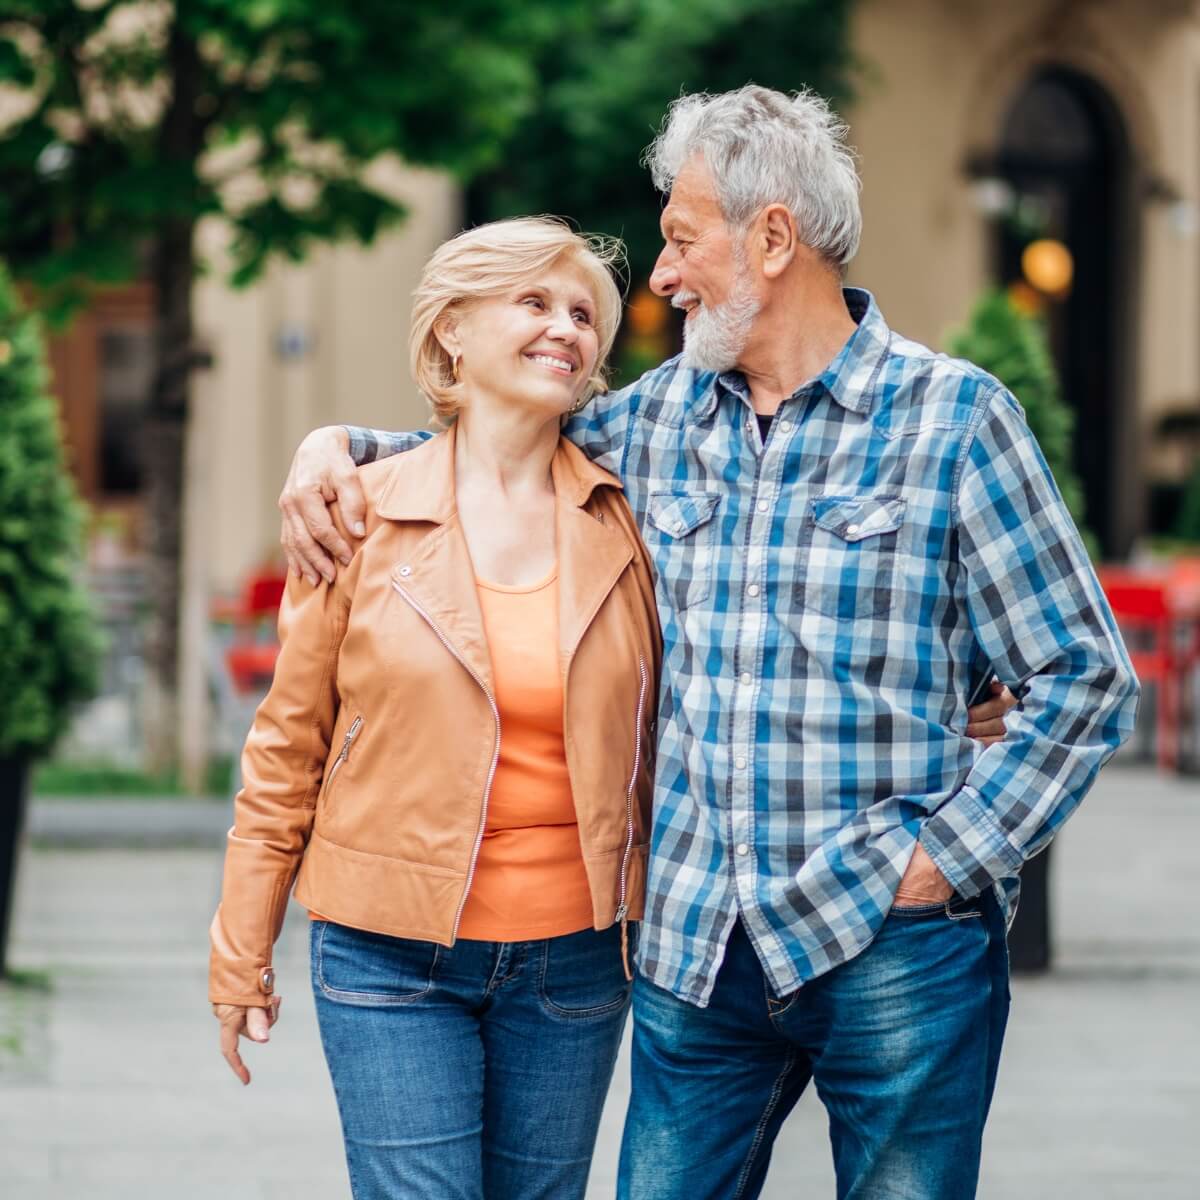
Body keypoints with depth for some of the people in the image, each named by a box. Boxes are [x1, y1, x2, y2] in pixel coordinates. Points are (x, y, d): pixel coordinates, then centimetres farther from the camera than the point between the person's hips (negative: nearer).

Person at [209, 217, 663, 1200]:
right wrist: (241, 954, 4)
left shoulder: (623, 520, 2)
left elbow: (654, 738, 10)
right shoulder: (361, 515, -2)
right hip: (395, 959, -2)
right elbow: (290, 741, 2)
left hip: (573, 959, 2)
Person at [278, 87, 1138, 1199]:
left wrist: (952, 854, -10)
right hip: (696, 944, 4)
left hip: (894, 949, -4)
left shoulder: (951, 418, -4)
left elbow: (1083, 677, -3)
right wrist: (340, 444, 9)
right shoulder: (661, 416, 10)